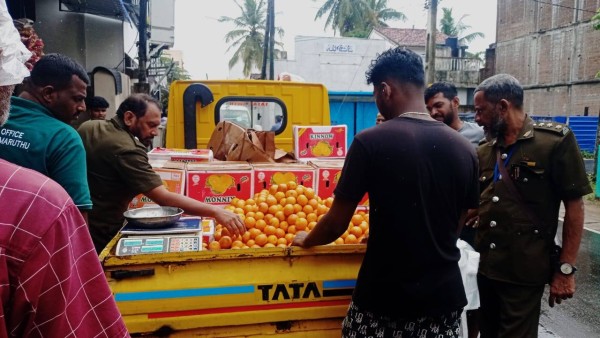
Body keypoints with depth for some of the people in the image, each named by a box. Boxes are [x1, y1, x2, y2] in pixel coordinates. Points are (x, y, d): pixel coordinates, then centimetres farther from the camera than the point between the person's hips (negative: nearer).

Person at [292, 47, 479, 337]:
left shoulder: (370, 141, -16)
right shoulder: (464, 149, -3)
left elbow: (336, 224, -11)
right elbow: (457, 223, 9)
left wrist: (306, 240, 9)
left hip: (383, 296, -3)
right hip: (444, 294, 4)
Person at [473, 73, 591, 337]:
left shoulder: (556, 141, -9)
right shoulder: (483, 152, 6)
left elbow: (574, 207, -9)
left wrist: (566, 269, -11)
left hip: (524, 273, -5)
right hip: (485, 267, 5)